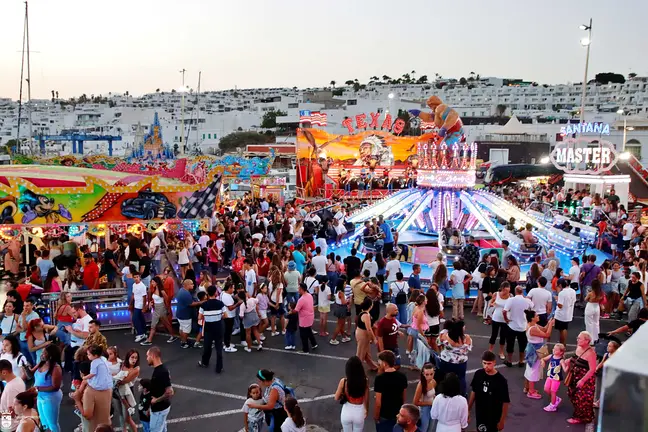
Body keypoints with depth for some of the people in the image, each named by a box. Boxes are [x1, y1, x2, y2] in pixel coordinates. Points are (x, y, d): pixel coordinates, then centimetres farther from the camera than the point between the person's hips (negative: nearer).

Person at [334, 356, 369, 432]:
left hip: (347, 412, 0)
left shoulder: (343, 382, -20)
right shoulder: (365, 381, -18)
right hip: (359, 413, 0)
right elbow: (366, 399, -7)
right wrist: (366, 411, 11)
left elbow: (337, 398, -7)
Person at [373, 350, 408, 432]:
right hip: (398, 414, 5)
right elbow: (404, 397, 7)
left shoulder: (380, 378, -22)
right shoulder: (402, 376, -5)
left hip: (384, 416, -5)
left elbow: (378, 403, -19)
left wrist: (376, 417, -6)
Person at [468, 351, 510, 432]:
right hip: (480, 414, 4)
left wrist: (502, 421, -10)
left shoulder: (501, 381, -22)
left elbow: (505, 402, -14)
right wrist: (468, 409, 9)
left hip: (493, 417, -4)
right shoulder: (478, 374, -9)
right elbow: (473, 392, 5)